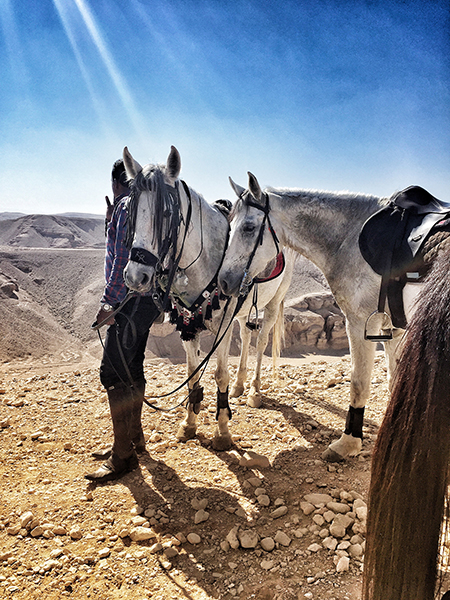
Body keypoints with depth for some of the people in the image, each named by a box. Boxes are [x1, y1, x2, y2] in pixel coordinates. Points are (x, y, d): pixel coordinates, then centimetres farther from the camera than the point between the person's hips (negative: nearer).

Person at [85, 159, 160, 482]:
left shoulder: (128, 205, -10)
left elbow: (124, 259, -20)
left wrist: (110, 302, -21)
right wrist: (112, 221, 21)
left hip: (133, 300, -11)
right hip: (143, 299, 11)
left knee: (114, 372, -8)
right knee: (131, 369, 17)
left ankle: (124, 456, 0)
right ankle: (134, 439, 30)